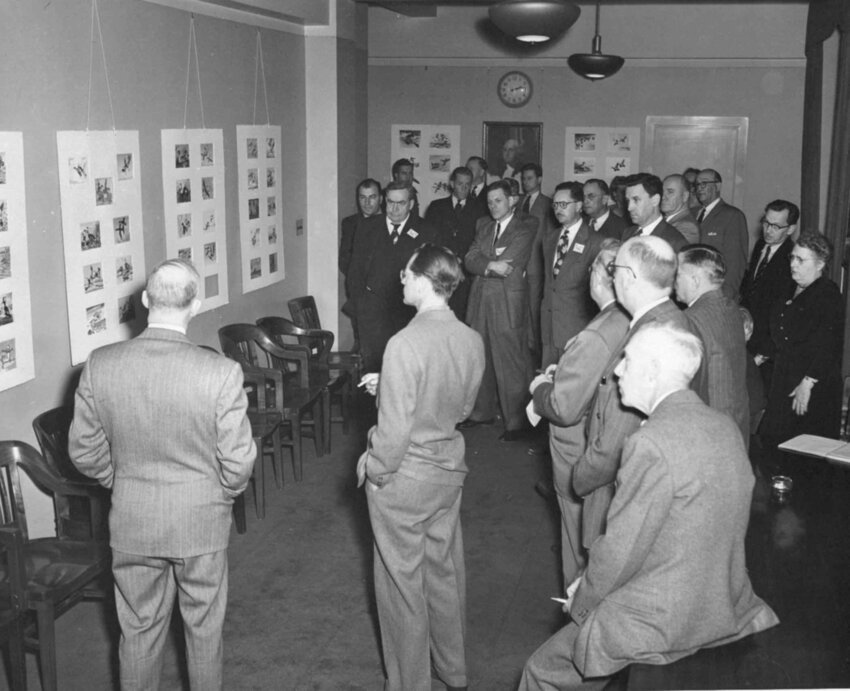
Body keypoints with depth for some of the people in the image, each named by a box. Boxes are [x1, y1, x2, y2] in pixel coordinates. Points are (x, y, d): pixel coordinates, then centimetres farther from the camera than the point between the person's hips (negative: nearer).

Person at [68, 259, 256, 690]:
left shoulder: (99, 366, -13)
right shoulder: (221, 372, -22)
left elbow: (84, 453, -2)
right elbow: (238, 462, -15)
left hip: (131, 523, 2)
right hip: (201, 523, -2)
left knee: (139, 630, 20)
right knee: (204, 628, 20)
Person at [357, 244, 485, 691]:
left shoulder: (406, 345, -26)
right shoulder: (471, 341, -5)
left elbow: (394, 428, -23)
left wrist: (374, 472, -6)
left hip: (403, 478, -6)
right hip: (449, 469, 7)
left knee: (403, 580, 11)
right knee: (445, 570, 21)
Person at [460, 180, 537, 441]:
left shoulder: (525, 228, -4)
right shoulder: (483, 225, 16)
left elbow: (507, 262, -15)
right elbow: (470, 261, 3)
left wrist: (483, 262, -5)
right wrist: (491, 265, -13)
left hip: (508, 304, -6)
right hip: (480, 301, 6)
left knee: (510, 365, -3)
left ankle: (515, 422, 6)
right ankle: (482, 412, 26)